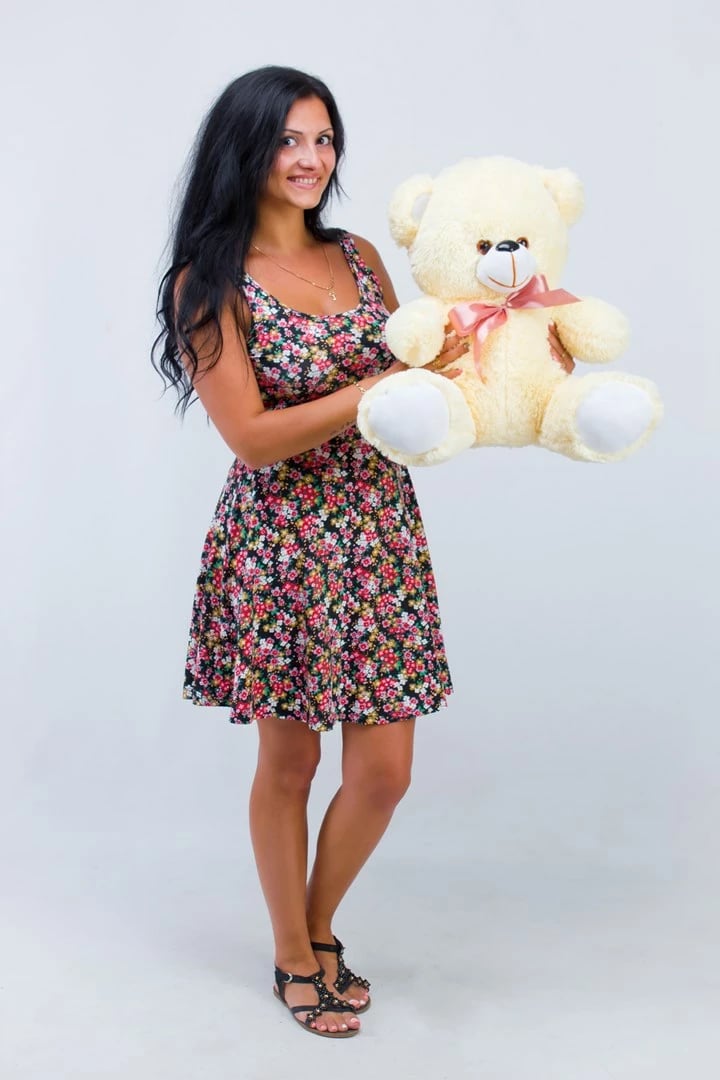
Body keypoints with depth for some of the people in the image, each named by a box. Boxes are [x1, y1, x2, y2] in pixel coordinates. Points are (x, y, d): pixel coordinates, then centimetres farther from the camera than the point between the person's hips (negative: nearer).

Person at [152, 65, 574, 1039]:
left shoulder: (360, 258, 8)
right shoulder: (209, 284, -7)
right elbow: (253, 438, -15)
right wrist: (383, 390, -23)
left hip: (380, 531, 5)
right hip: (281, 542, -4)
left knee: (384, 772, 6)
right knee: (288, 762, 10)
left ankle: (321, 928, 35)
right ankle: (294, 959, 33)